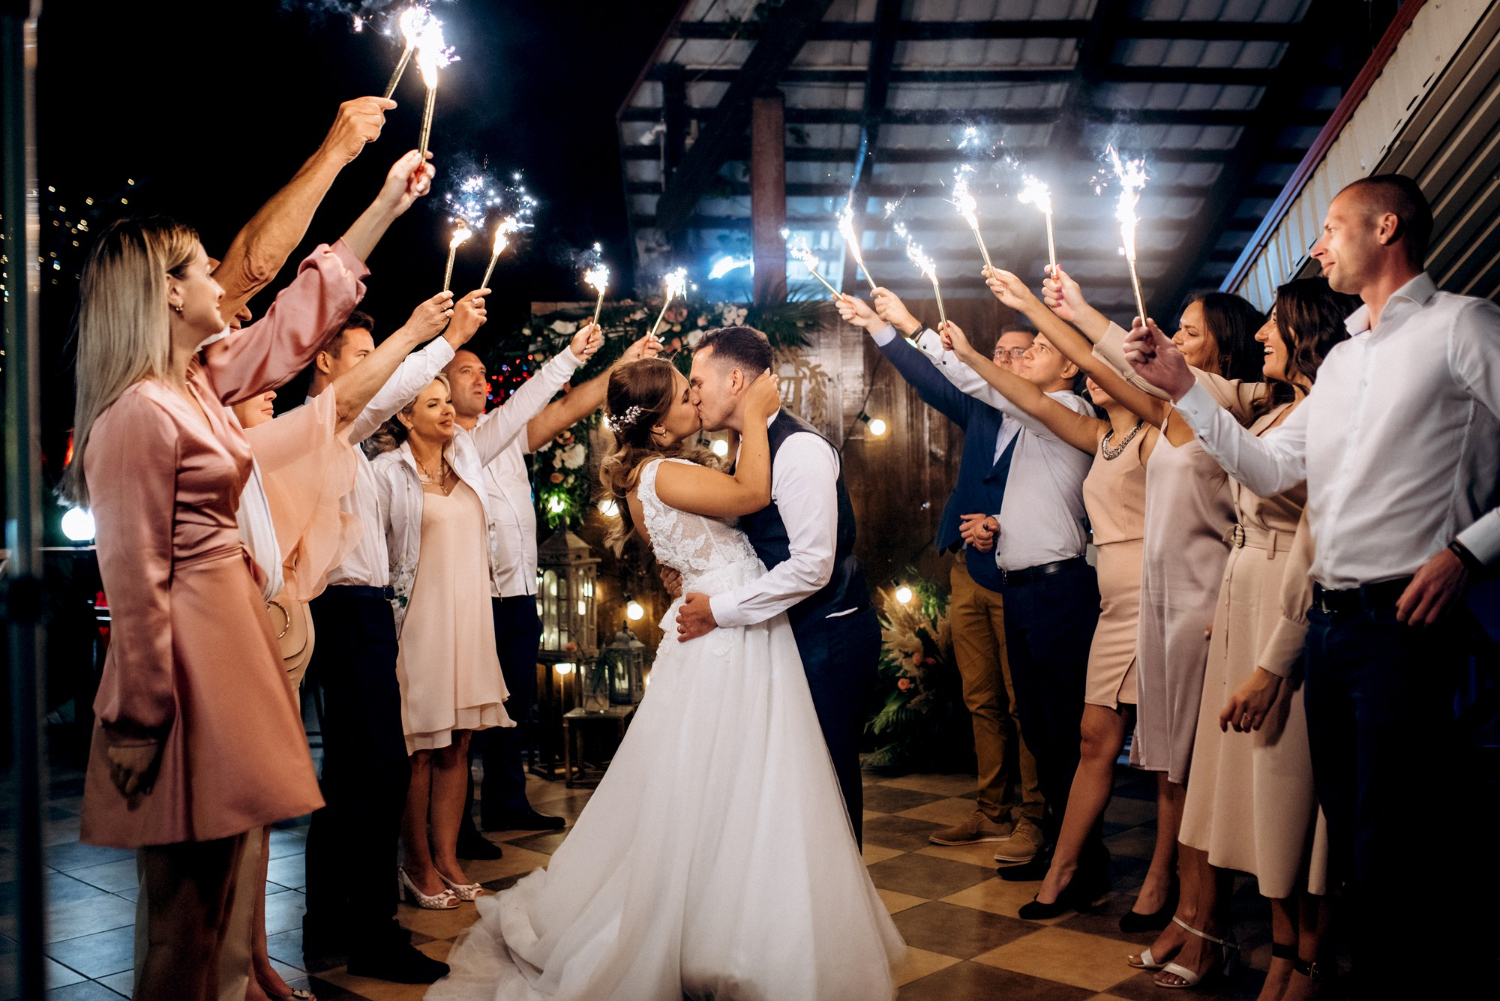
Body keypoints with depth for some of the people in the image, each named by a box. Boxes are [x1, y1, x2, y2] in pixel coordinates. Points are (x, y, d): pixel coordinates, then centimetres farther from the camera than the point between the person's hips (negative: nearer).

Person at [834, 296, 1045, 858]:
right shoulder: (980, 410, 12)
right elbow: (928, 379, 7)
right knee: (982, 701, 11)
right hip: (968, 573, 6)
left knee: (1022, 702, 1)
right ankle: (993, 812, 21)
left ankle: (1031, 818, 12)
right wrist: (878, 326, -2)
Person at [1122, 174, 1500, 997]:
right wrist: (1182, 388, 10)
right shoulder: (1341, 360, 19)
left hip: (1404, 620, -8)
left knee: (1388, 851, -5)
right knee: (1347, 830, 15)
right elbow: (1269, 469, 15)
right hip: (1328, 621, 8)